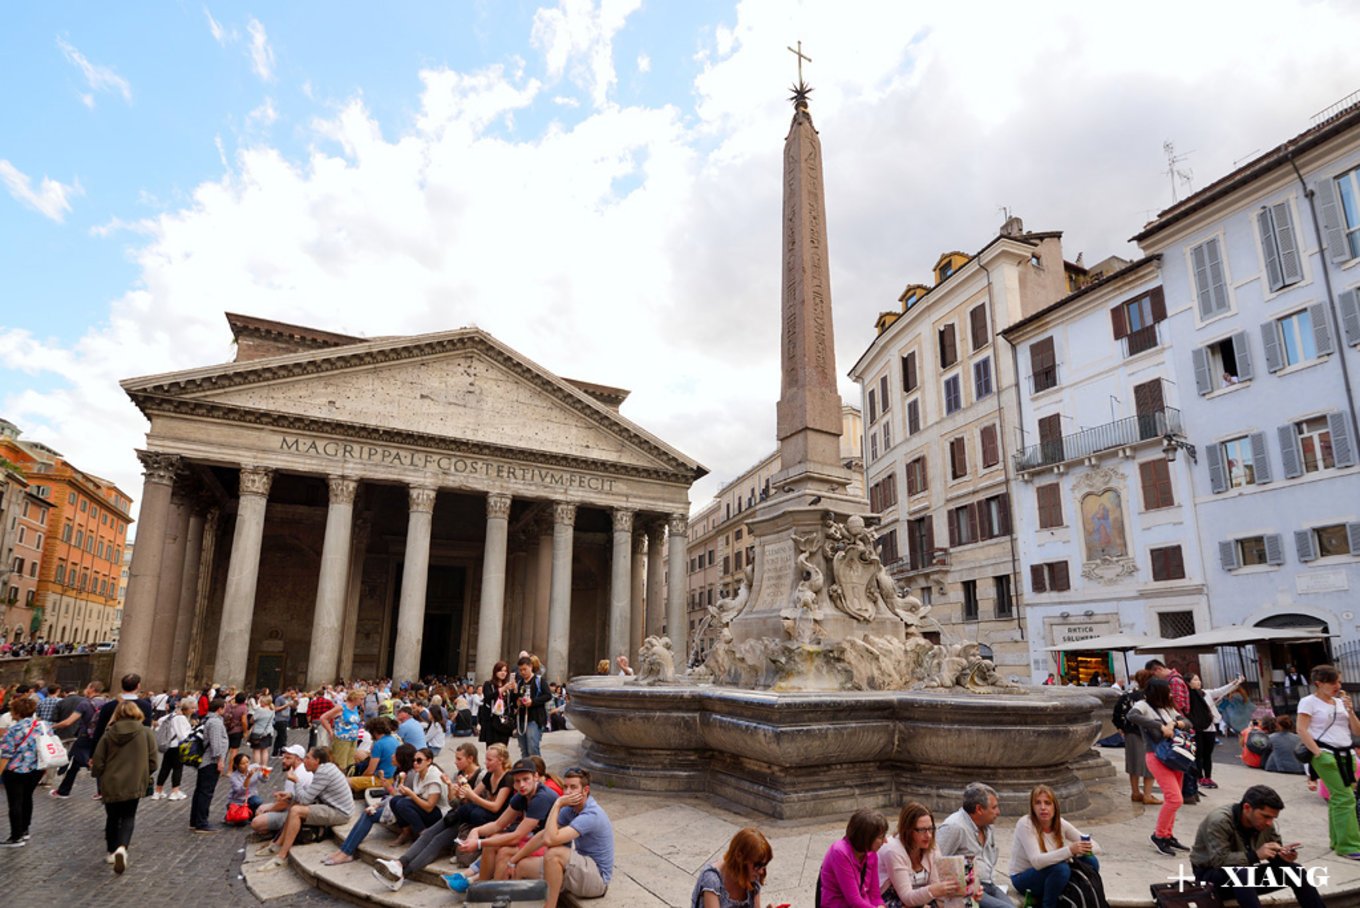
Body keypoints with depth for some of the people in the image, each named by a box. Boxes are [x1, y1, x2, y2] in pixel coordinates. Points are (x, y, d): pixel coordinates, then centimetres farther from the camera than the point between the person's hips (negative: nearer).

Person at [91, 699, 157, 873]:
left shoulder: (109, 734, -5)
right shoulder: (147, 733, -7)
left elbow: (97, 763, -3)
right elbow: (152, 763, -5)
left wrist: (96, 772, 20)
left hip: (110, 785, 2)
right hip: (134, 785, -2)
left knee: (112, 818, 22)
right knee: (128, 818, 12)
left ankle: (112, 852, 31)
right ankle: (122, 848, -13)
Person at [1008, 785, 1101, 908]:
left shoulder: (1060, 823, -7)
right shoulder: (1025, 824, -24)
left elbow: (1095, 846, -7)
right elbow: (1036, 861, -34)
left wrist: (1080, 850, -29)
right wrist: (1069, 850, -44)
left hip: (1051, 874, 6)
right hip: (1023, 879, -6)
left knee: (1090, 861, -13)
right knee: (1061, 868, -33)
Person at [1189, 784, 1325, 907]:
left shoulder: (1264, 822, -6)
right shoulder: (1220, 821, -28)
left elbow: (1275, 850, 5)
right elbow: (1219, 860, -33)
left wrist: (1283, 854, -18)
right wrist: (1255, 855, -38)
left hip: (1246, 873, 7)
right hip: (1211, 873, -7)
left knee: (1294, 870, -7)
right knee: (1241, 873, -39)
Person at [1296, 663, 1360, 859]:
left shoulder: (1340, 702, 14)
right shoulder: (1309, 702, -5)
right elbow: (1302, 731, -11)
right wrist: (1318, 754, -16)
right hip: (1327, 755, -6)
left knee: (1338, 798, 6)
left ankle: (1338, 841, 17)